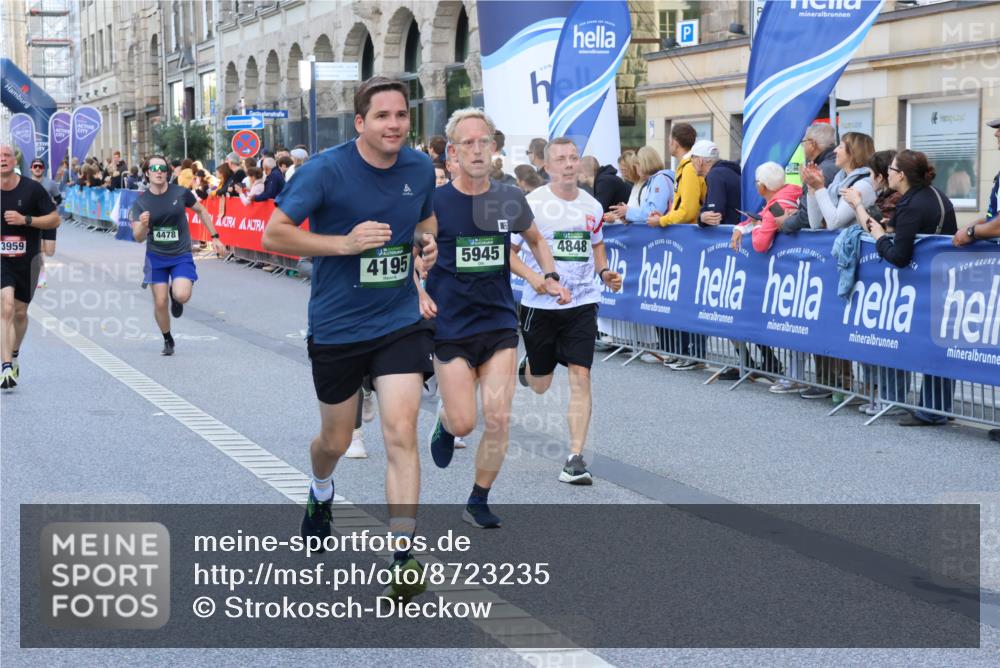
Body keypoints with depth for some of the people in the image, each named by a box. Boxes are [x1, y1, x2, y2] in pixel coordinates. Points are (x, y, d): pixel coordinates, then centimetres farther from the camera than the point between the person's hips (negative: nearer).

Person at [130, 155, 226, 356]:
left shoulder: (181, 193, -9)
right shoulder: (140, 202, -8)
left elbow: (201, 211, 8)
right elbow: (138, 238, -12)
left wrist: (215, 237, 7)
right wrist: (143, 225, -35)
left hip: (181, 255, -1)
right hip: (156, 256, 1)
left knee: (182, 296, -23)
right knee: (160, 303, -1)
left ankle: (175, 295, 17)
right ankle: (167, 341, 25)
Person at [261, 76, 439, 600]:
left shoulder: (420, 168, 0)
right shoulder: (324, 170, -15)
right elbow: (273, 234, -14)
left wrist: (427, 242, -4)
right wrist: (344, 243, -25)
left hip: (400, 321, 2)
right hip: (337, 327, -2)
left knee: (401, 431, -13)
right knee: (336, 440, 14)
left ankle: (402, 557, -11)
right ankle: (320, 494, 51)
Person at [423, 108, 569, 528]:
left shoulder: (509, 199, 0)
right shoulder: (435, 202, -9)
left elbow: (535, 240, 20)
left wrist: (550, 278, 6)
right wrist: (419, 294, -16)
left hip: (499, 323, 3)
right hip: (450, 326, -2)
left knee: (498, 419, -4)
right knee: (464, 424, -2)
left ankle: (478, 502, 14)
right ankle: (444, 423, 36)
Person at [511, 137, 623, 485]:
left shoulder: (592, 206, 5)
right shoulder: (532, 204, -9)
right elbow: (507, 251, -6)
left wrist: (605, 273, 2)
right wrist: (534, 277, -22)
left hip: (582, 303, 2)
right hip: (540, 305, -2)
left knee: (580, 377, -11)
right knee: (540, 385, 12)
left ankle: (575, 459, -8)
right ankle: (527, 364, 52)